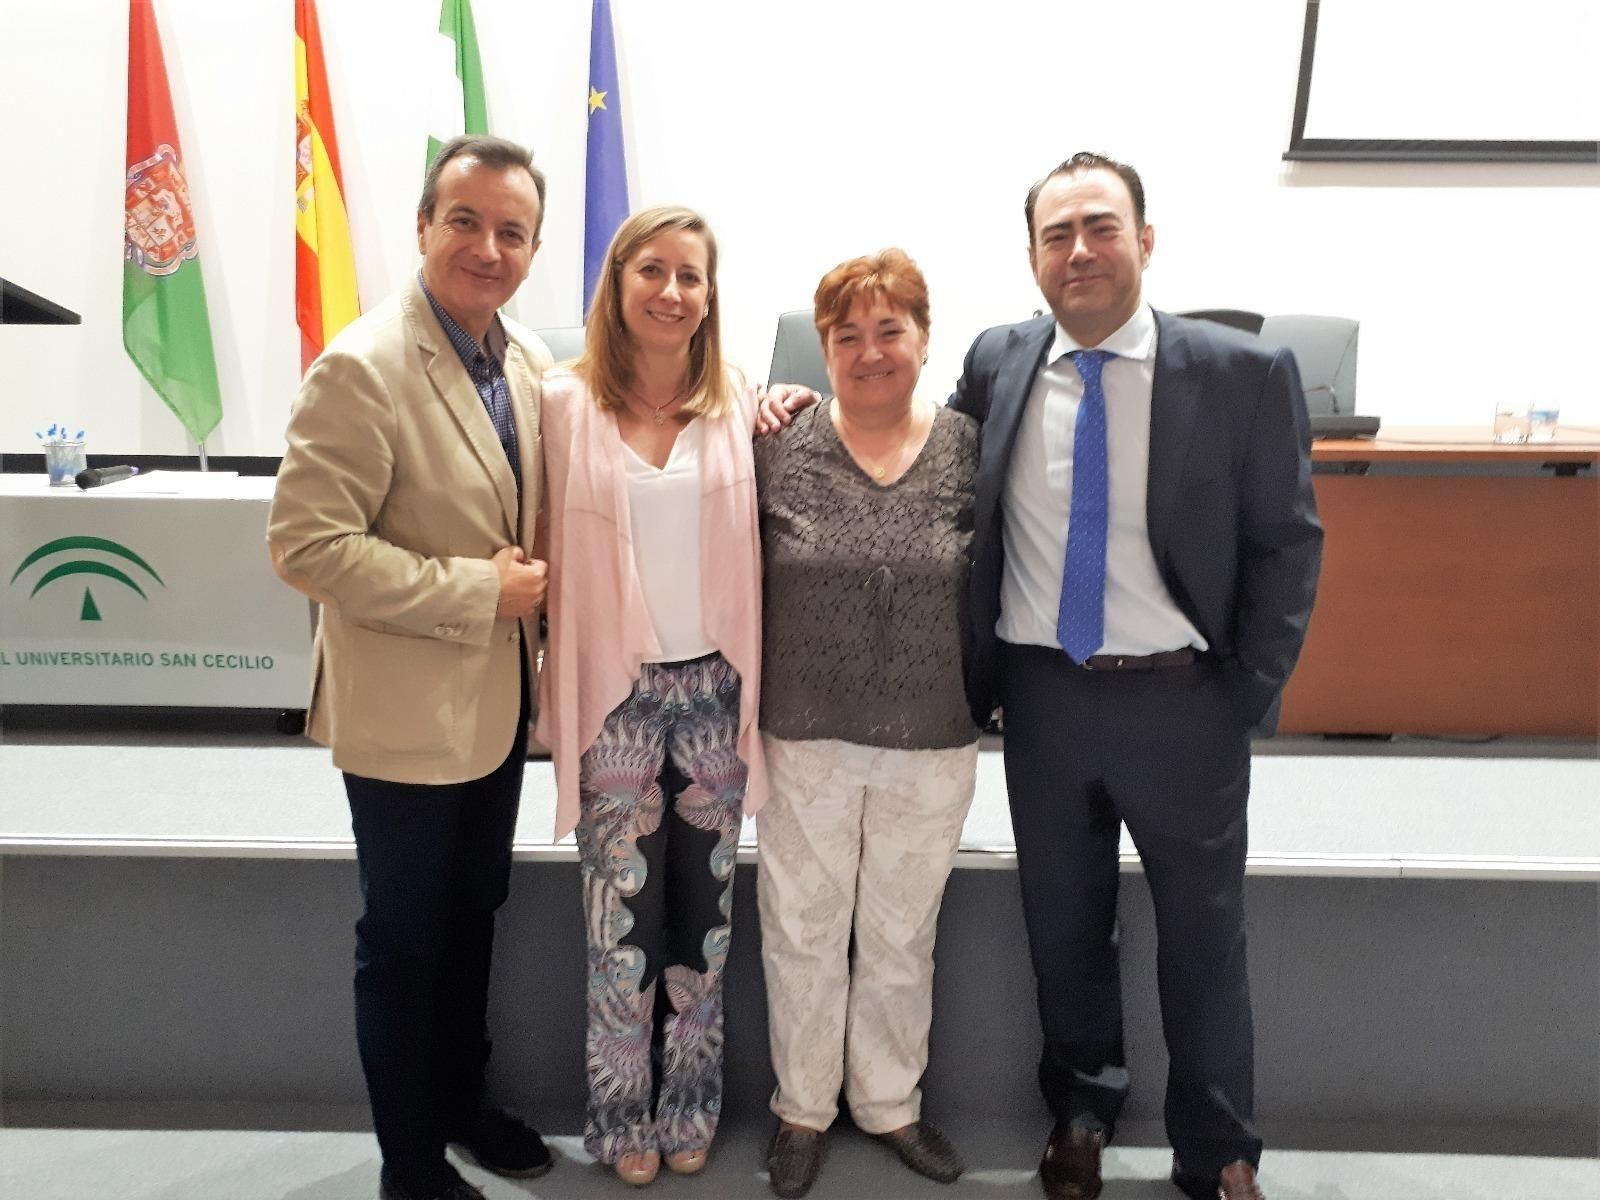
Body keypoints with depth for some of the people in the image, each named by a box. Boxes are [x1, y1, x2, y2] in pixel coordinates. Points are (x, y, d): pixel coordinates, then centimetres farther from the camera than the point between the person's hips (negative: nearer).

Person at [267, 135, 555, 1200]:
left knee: (474, 916, 22)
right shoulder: (364, 367, -19)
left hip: (498, 700, 7)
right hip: (406, 709, -7)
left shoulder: (531, 361, 3)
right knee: (405, 940, 11)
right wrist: (475, 590, -22)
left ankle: (461, 1100, 44)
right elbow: (307, 543, -23)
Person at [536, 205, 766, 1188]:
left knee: (703, 912, 15)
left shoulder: (738, 403, 1)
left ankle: (690, 1107, 35)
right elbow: (548, 553, -4)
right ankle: (625, 1116, 32)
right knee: (622, 916, 10)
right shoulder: (565, 403, -5)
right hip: (616, 696, -2)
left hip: (716, 689, 2)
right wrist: (555, 694, -4)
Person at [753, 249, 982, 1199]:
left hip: (934, 746, 1)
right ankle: (803, 1108, 37)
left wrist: (980, 700, 3)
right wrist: (753, 712, 0)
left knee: (901, 936, 17)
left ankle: (891, 1103, 40)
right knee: (803, 933, 14)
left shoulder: (970, 449, -3)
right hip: (805, 740, 0)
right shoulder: (778, 449, -5)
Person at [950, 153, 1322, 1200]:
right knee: (1063, 920, 18)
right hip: (1041, 693, 2)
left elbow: (1289, 544, -4)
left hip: (1182, 698, -2)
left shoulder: (1247, 375, -9)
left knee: (1203, 932, 14)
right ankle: (1083, 1108, 42)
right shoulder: (997, 365, -1)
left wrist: (1248, 696, -6)